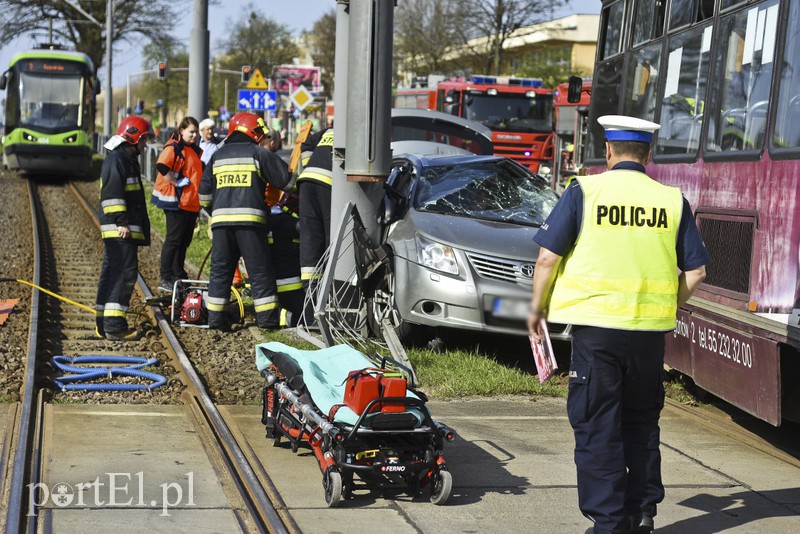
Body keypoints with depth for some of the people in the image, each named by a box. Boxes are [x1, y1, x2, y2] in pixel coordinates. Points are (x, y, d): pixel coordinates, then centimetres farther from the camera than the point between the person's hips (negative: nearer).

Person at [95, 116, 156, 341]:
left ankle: (104, 325, 17)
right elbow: (112, 194, -20)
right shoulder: (117, 160, -11)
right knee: (125, 272, -13)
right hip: (119, 229, -11)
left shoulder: (128, 159, 23)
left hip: (123, 229, 11)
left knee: (112, 274, 12)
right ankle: (114, 325, -15)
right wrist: (121, 221, -23)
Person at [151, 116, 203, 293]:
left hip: (191, 203, 9)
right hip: (176, 202, -9)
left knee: (184, 241, 13)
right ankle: (165, 279, -2)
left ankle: (179, 276, 22)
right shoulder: (173, 147, -11)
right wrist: (177, 182, -20)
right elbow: (161, 166, -24)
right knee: (173, 240, -6)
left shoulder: (195, 150, 17)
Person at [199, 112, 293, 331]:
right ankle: (267, 317, 4)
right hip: (250, 218, -4)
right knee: (260, 270, 3)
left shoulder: (217, 156, 16)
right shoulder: (260, 154, 4)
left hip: (221, 217, 4)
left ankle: (216, 317, 8)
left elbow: (204, 192, 17)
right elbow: (285, 181, 6)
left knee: (220, 269, 10)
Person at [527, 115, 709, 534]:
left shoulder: (584, 192, -4)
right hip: (651, 330, 3)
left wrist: (537, 309, 7)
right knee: (641, 421, 18)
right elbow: (696, 271, 4)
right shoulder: (672, 201, 3)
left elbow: (548, 257, -7)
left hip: (595, 326, -3)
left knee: (597, 425, 5)